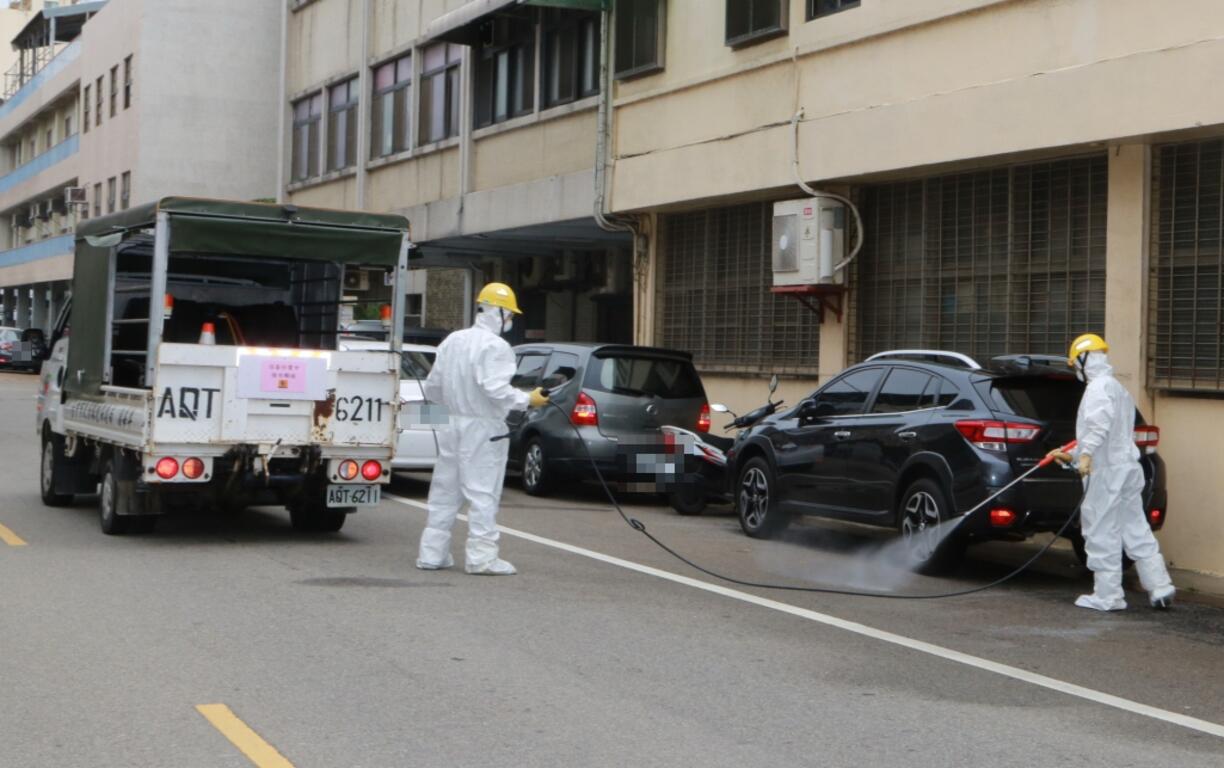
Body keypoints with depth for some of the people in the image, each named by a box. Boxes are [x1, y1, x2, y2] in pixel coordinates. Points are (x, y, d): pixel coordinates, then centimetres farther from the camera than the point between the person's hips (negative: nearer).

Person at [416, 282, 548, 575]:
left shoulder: (452, 341, 11)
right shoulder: (495, 346, -14)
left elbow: (432, 386, 14)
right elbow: (495, 388, -24)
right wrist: (528, 400, -14)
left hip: (452, 425, 8)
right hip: (482, 428, -7)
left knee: (445, 490, 13)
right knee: (483, 493, -3)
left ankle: (432, 553, 16)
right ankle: (481, 556, -3)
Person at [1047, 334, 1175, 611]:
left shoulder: (1099, 387, -9)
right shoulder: (1118, 389, 23)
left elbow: (1100, 422, -28)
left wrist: (1086, 455, -35)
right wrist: (1071, 456, 31)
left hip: (1107, 470, -10)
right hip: (1128, 466, 10)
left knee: (1102, 533, -3)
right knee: (1136, 530, 12)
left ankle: (1107, 596, 0)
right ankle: (1160, 588, 11)